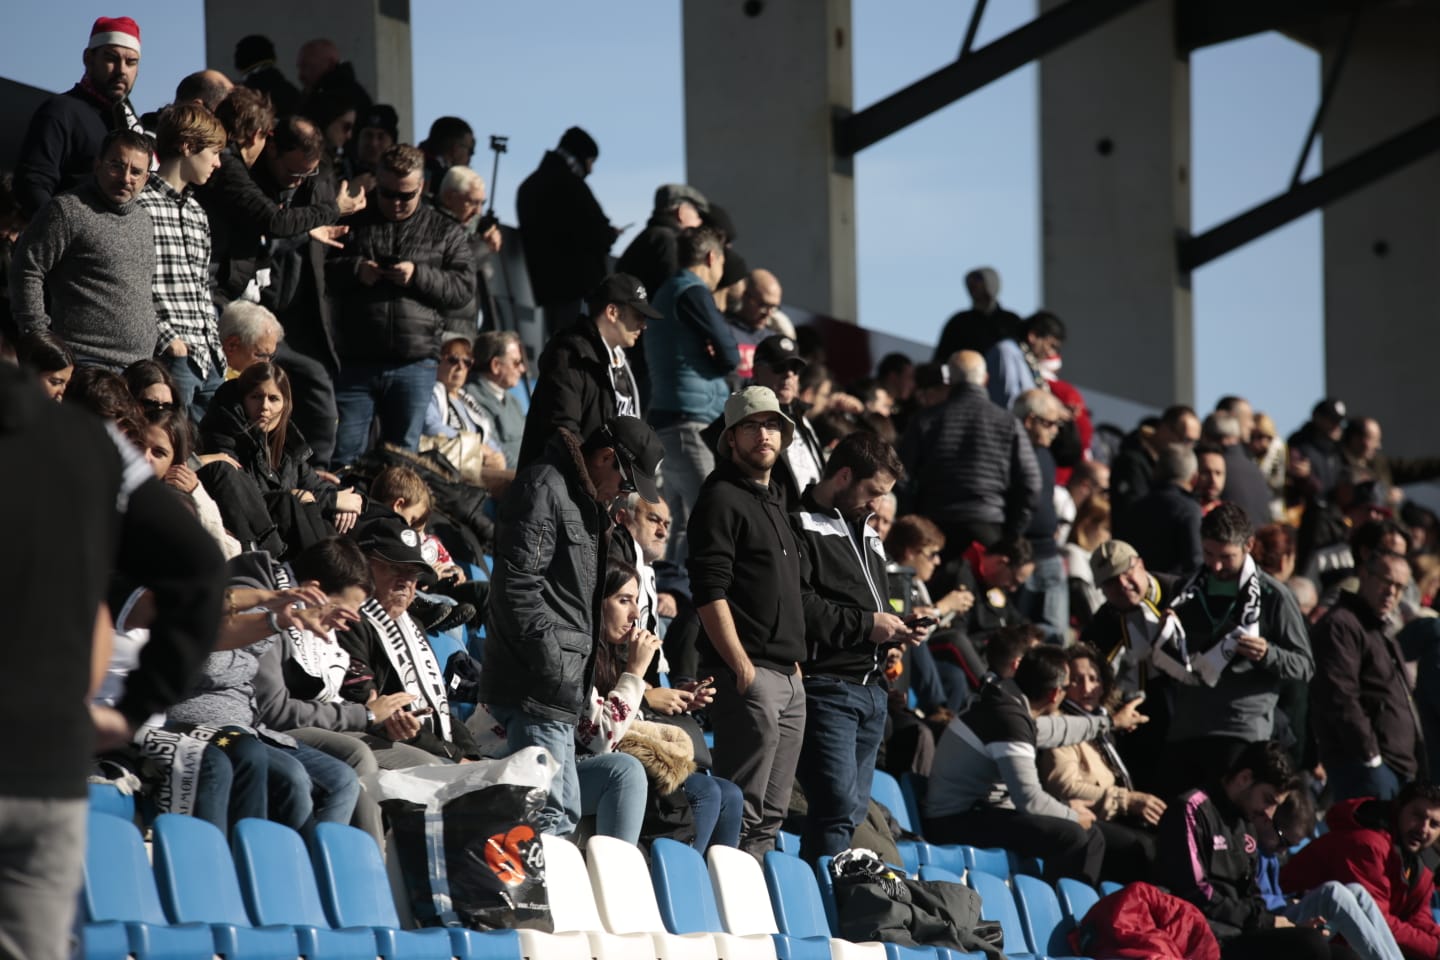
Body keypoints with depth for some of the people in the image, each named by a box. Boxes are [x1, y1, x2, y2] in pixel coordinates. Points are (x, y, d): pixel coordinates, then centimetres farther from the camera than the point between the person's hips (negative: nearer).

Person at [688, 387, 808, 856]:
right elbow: (709, 592, -15)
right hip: (749, 675, -9)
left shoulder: (771, 501, 22)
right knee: (743, 816, -12)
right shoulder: (721, 498, -7)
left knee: (769, 816, 10)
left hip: (787, 675, 9)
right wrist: (742, 667, -20)